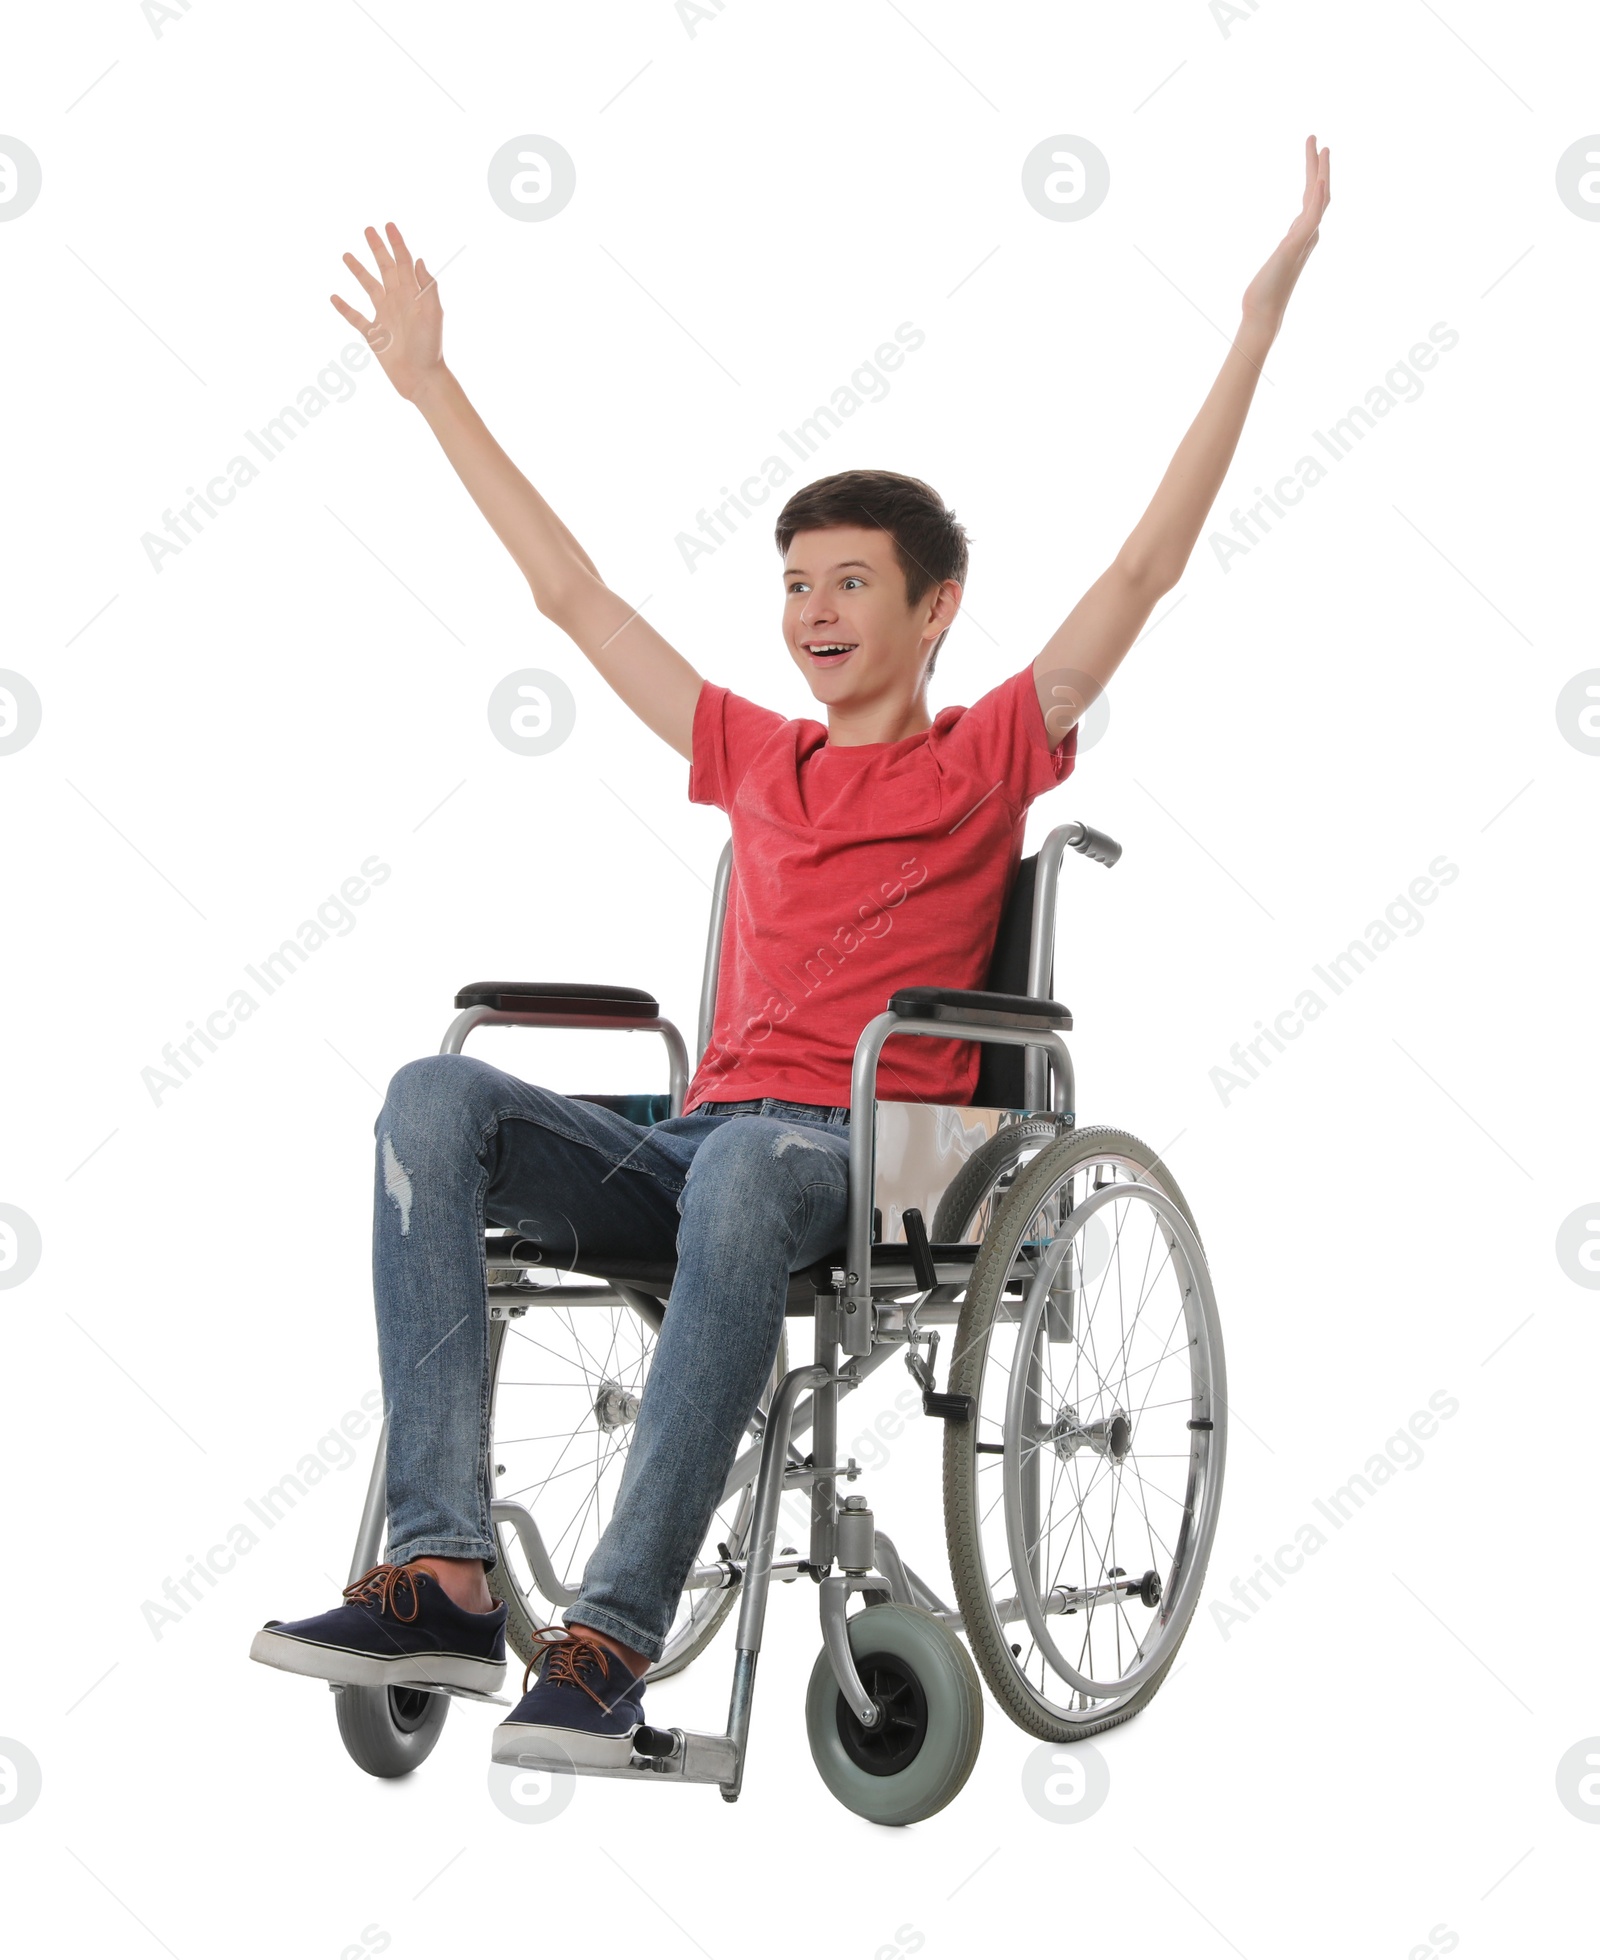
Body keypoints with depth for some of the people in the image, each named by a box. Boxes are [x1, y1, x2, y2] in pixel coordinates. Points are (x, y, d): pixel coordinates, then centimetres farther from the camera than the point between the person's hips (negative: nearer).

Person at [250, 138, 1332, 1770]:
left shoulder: (986, 761, 11)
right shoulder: (754, 761, 23)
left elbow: (1147, 567, 4)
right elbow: (571, 595, 29)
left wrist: (1262, 316, 1)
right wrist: (431, 384, 33)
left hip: (868, 1160, -4)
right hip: (688, 1149, 5)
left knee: (746, 1171, -41)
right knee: (437, 1096, -23)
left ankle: (613, 1636, -41)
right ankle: (445, 1578, -34)